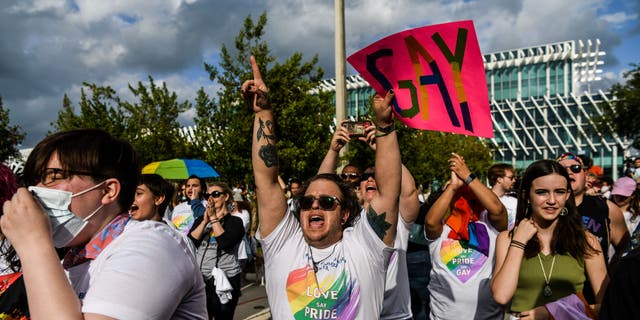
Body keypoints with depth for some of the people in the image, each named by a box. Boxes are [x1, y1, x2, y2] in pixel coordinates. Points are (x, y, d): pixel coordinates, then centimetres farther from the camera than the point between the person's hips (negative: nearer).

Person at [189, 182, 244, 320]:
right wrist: (205, 221, -10)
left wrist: (213, 218, -11)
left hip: (225, 278, -3)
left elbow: (226, 244, -18)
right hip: (200, 278, 4)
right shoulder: (200, 219, 12)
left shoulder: (235, 221, -1)